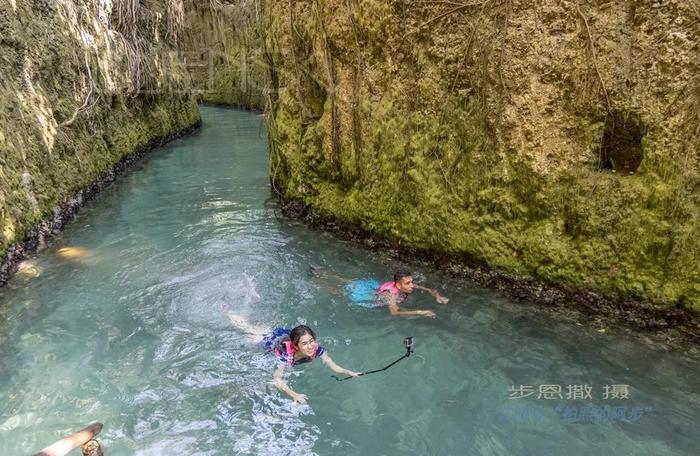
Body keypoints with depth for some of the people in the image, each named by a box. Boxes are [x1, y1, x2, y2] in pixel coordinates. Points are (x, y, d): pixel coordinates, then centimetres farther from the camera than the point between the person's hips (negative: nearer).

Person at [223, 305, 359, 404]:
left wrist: (349, 373, -56)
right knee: (249, 330, 26)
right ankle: (227, 310, 49)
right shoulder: (288, 354, -47)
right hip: (272, 340, -3)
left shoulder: (317, 349, -38)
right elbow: (277, 380, -49)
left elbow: (334, 366, -38)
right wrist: (294, 395, -61)